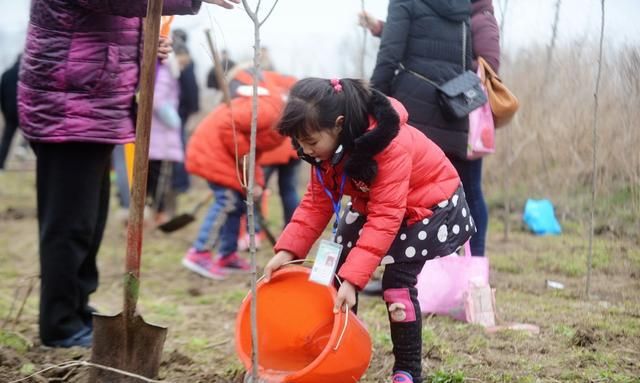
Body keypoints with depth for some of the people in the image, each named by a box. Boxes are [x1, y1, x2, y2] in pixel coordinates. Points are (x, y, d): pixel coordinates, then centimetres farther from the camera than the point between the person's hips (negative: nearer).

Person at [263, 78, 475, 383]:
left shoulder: (391, 146, -39)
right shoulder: (330, 145, -16)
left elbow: (385, 217, -40)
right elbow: (317, 202, -11)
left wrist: (353, 278, -45)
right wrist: (288, 250, -24)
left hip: (430, 203, -7)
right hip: (372, 201, 7)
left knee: (398, 280, -18)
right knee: (338, 268, -2)